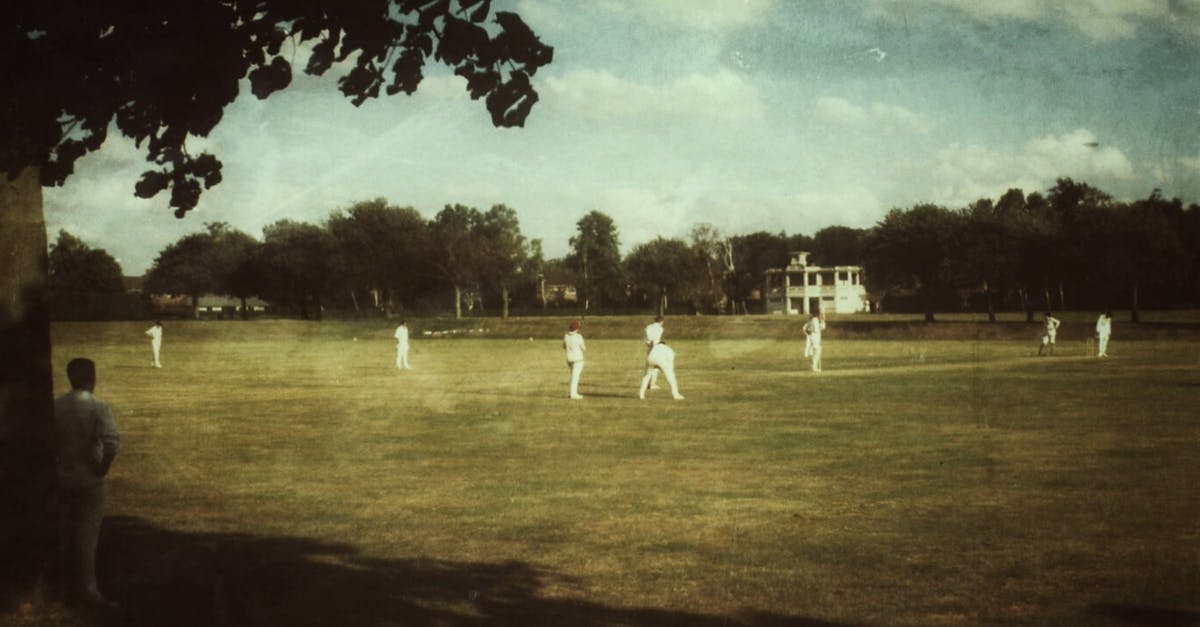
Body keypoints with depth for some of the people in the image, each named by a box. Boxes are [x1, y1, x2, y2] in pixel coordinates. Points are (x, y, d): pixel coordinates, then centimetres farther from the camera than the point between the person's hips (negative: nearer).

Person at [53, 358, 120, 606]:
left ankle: (69, 586, 24)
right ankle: (88, 590, 6)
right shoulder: (96, 407, -15)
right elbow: (112, 443, -26)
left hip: (62, 480, 4)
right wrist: (103, 467, -12)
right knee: (86, 537, 3)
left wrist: (57, 464, 12)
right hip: (89, 481, -4)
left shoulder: (55, 406, -1)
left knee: (65, 534, 14)